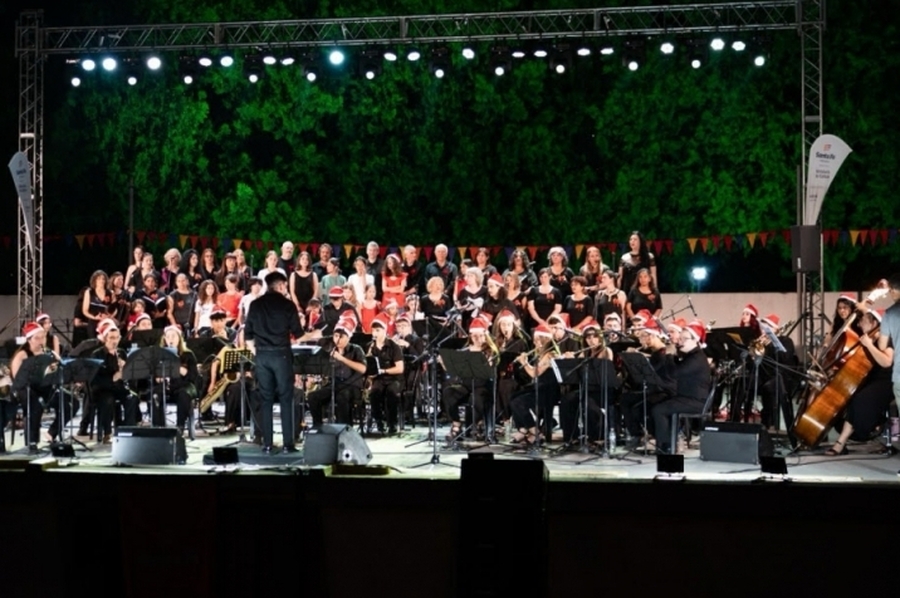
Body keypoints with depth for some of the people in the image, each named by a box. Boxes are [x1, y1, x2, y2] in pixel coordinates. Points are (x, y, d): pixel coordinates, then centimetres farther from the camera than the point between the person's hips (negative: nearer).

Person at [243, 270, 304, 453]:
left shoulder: (255, 304, 7)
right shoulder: (287, 304, -3)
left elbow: (247, 334, 7)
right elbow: (297, 333, 0)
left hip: (262, 355, 3)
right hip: (281, 354, -3)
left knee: (265, 399, 7)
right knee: (286, 399, 2)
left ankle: (267, 444, 6)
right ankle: (287, 443, -1)